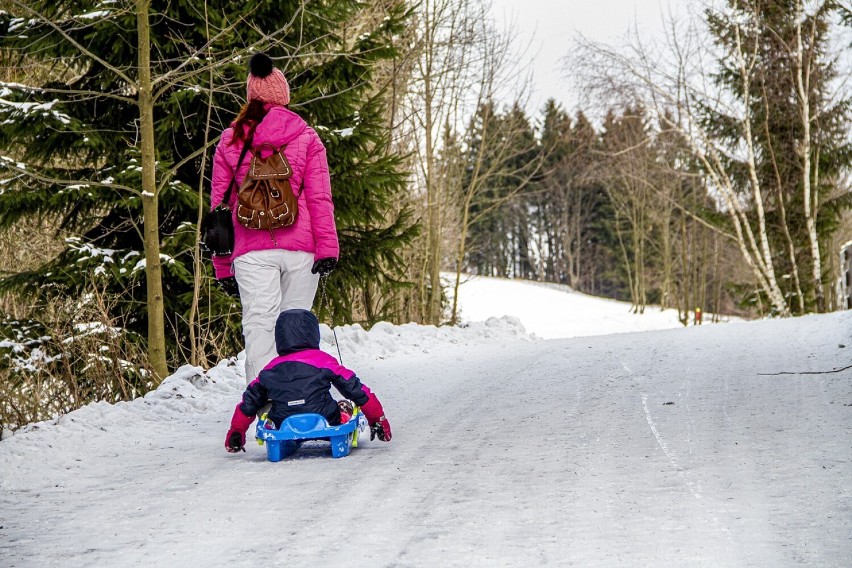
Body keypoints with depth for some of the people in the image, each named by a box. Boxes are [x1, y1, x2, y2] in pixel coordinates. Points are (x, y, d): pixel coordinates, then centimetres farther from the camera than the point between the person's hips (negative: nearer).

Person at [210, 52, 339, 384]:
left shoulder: (230, 141, 10)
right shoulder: (305, 137, 6)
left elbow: (219, 204, 10)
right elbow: (319, 197, -2)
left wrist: (223, 266, 14)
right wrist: (327, 247, -3)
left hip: (251, 250, 0)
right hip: (300, 247, 0)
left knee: (259, 325, -6)